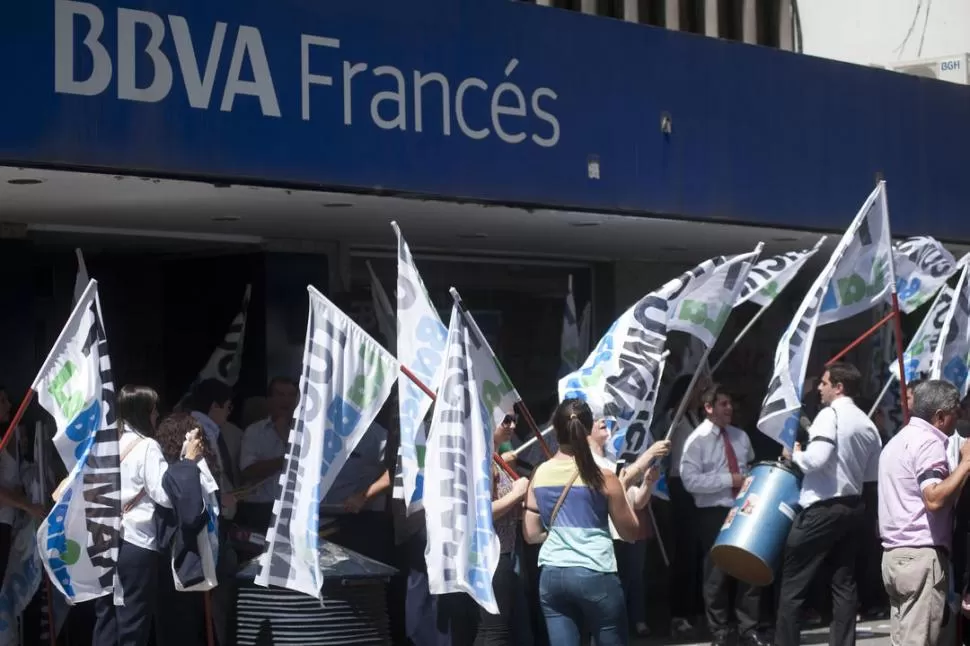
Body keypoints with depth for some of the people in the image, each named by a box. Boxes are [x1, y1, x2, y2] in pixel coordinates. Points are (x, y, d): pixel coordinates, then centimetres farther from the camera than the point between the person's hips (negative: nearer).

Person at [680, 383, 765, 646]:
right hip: (714, 514, -5)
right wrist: (729, 480, -20)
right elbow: (690, 481, -18)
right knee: (717, 573, 3)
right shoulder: (697, 440, -9)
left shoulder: (740, 436, 10)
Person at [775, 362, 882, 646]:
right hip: (853, 507, 8)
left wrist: (794, 454, -7)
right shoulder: (868, 423, 12)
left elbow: (817, 459, -24)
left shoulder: (830, 414, -12)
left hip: (822, 508, -8)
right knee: (844, 583, 10)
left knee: (793, 585, -2)